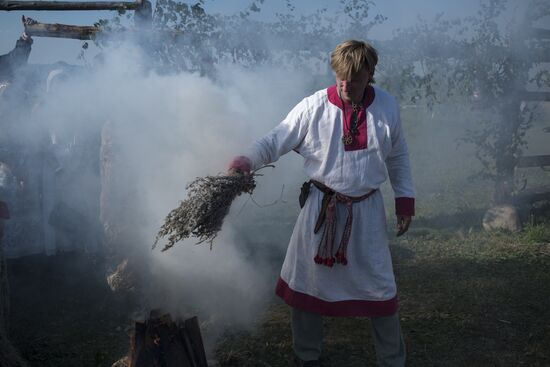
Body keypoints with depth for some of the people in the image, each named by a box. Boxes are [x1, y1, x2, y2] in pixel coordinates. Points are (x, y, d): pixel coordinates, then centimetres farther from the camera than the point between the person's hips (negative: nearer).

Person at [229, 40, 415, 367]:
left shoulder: (388, 107, -3)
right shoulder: (314, 107, -12)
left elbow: (398, 158, 8)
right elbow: (276, 140, -10)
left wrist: (405, 200, 7)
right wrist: (248, 160, -29)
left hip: (367, 210, 1)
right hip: (321, 208, -1)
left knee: (380, 286, 8)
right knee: (308, 282, 10)